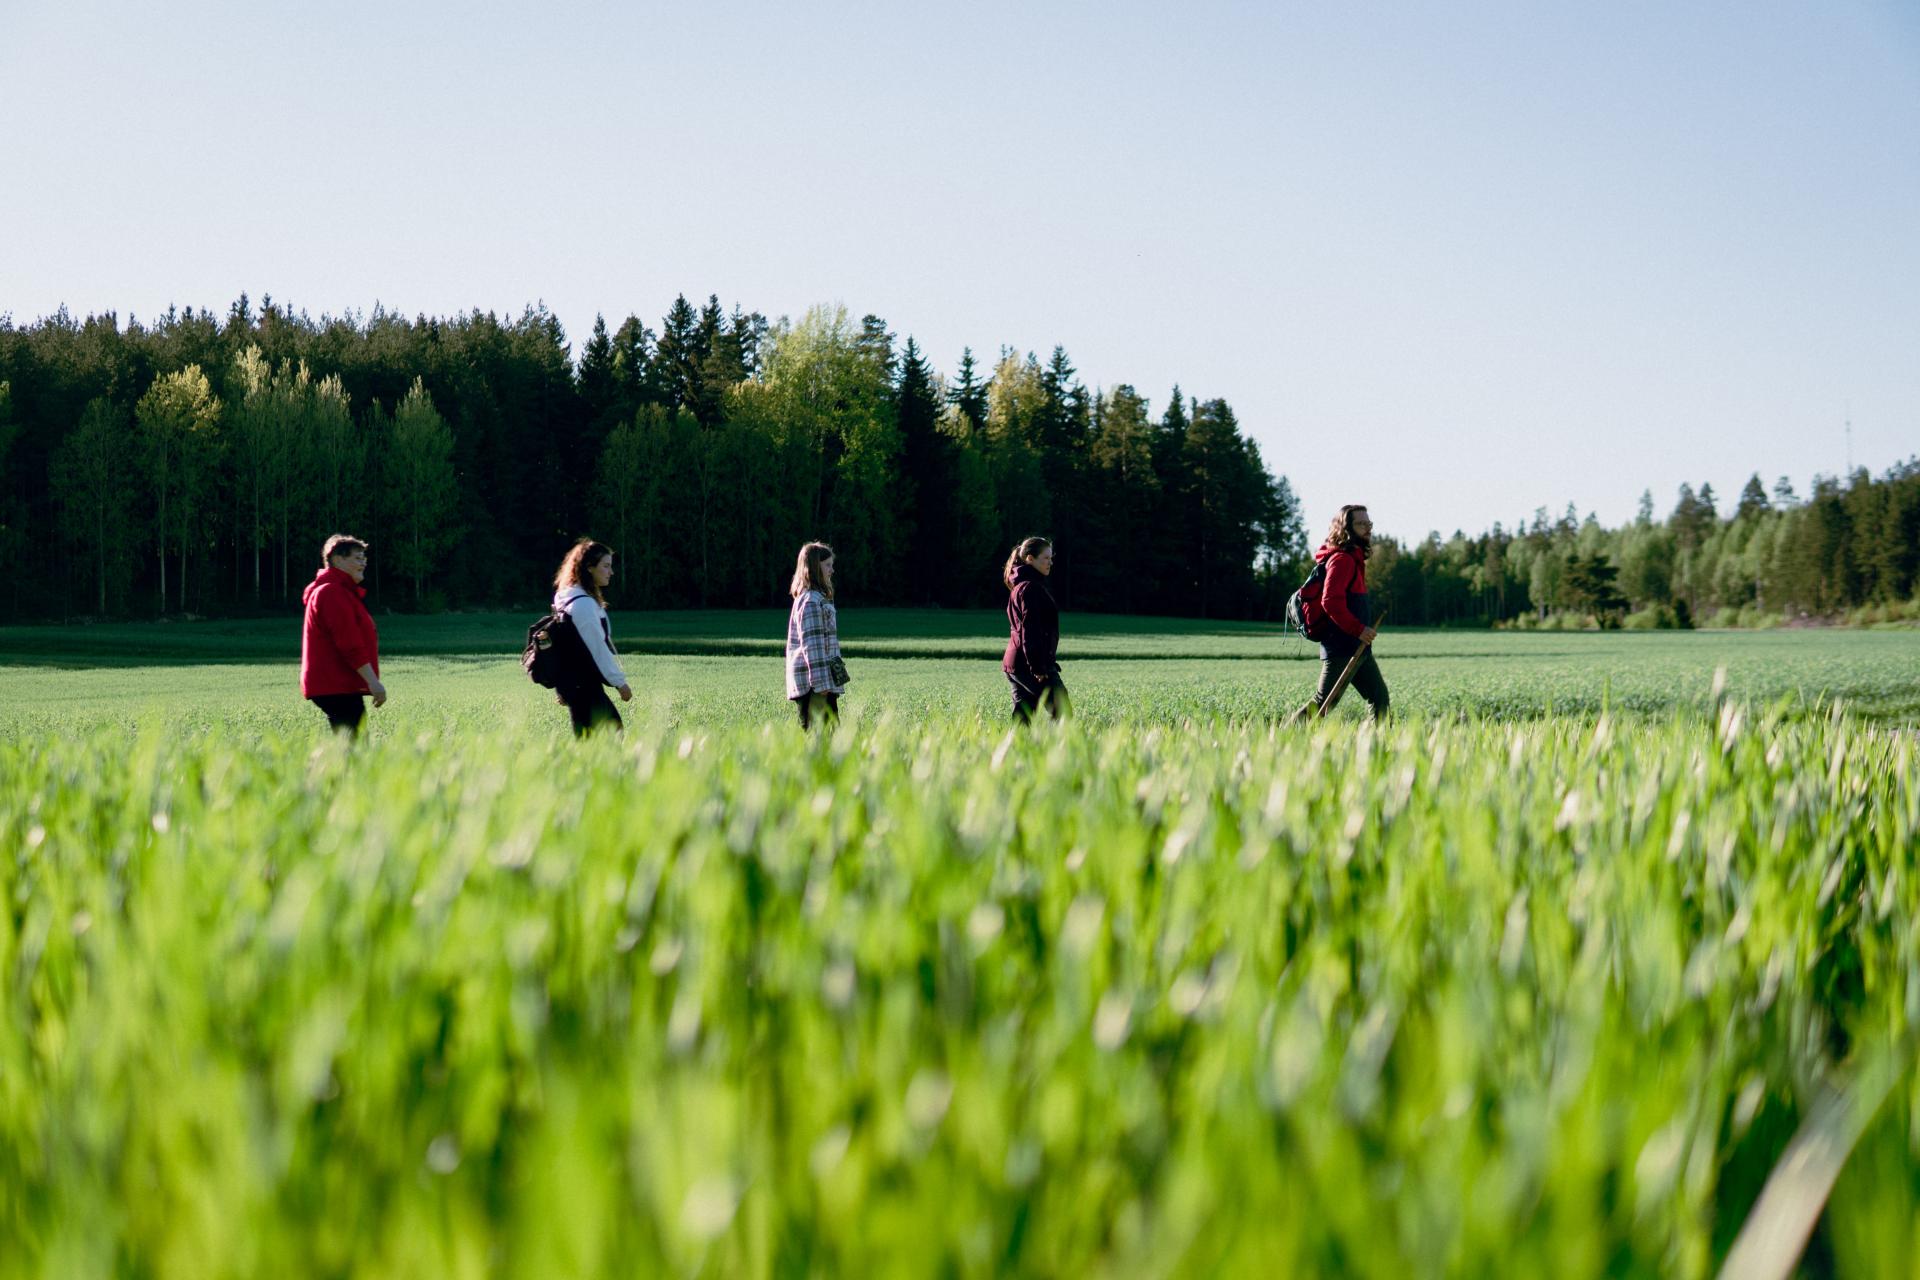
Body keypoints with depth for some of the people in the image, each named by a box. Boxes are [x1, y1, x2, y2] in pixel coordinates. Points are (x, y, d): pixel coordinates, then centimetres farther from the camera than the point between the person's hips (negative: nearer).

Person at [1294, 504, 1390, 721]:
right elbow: (1331, 601, -24)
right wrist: (1358, 629, -24)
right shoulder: (1342, 559, -13)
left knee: (1379, 697, 10)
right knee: (1323, 703, -8)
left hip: (1357, 647, 10)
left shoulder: (1353, 558, 18)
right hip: (1341, 648, -10)